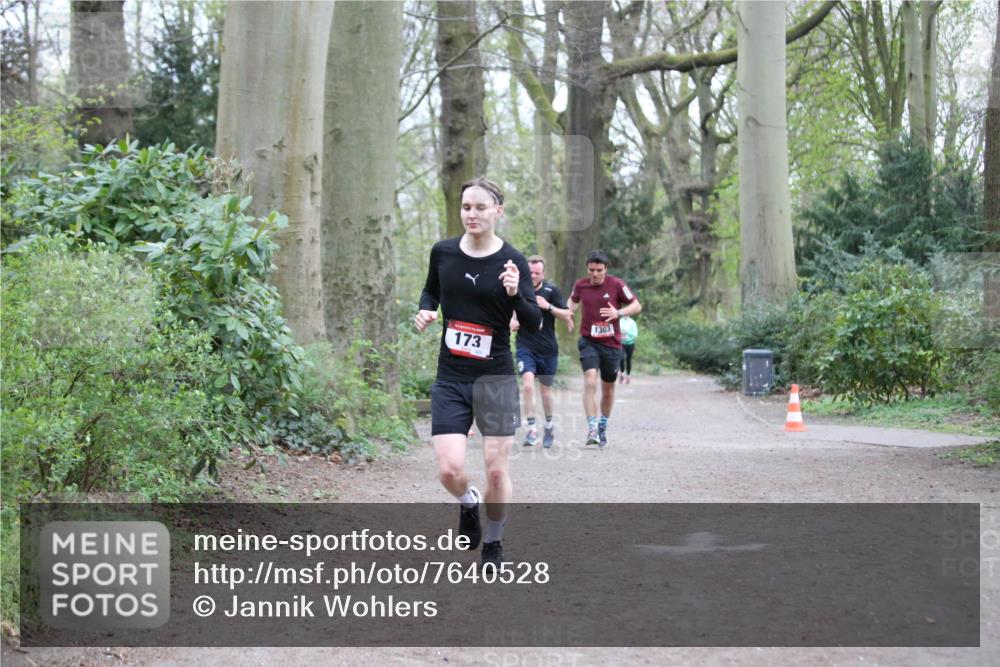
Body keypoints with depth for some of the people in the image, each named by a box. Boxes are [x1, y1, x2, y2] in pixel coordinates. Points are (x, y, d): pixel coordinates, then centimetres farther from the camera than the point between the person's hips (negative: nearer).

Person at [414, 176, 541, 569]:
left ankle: (493, 546, 23)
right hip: (450, 379, 2)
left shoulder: (512, 261, -6)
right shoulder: (443, 252, 2)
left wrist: (516, 293, -28)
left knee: (496, 470, 0)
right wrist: (425, 310, 1)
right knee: (449, 470, -10)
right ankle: (468, 504, 27)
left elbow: (533, 323, -9)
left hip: (495, 378, -2)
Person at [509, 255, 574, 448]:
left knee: (546, 389, 12)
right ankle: (531, 429, -14)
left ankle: (549, 424, 35)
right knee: (527, 385, -19)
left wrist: (549, 307, -19)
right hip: (525, 347, 0)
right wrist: (512, 321, -4)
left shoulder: (551, 290, -5)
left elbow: (567, 316, -5)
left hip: (548, 348, 0)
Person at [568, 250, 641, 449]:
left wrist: (618, 313, -19)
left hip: (611, 343, 0)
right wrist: (568, 310, 0)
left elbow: (637, 306, -1)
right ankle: (592, 428, -24)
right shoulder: (580, 285, 1)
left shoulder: (616, 285, -6)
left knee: (608, 388, 12)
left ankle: (603, 428, 32)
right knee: (590, 380, -22)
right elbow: (573, 300, 23)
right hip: (588, 342, 0)